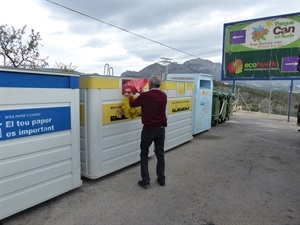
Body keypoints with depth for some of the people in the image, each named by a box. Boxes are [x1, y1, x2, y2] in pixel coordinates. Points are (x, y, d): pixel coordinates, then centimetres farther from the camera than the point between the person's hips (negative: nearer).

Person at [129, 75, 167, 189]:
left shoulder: (145, 95, -17)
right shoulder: (163, 96, 0)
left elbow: (132, 104, -1)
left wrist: (131, 96, 22)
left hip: (148, 129, -4)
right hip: (161, 129, 5)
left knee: (144, 155, 11)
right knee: (160, 154, 16)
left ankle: (145, 181, 11)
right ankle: (161, 179, 24)